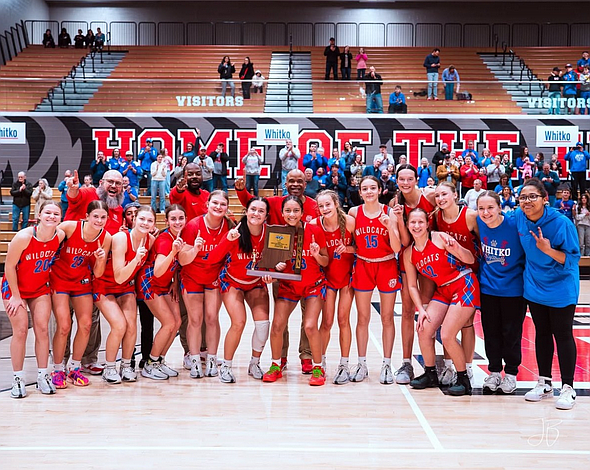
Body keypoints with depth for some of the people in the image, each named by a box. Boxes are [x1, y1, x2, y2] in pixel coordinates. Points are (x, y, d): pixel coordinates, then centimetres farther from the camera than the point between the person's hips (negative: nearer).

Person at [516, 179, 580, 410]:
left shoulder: (561, 223, -23)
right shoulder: (519, 217, -9)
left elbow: (573, 258, -20)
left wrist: (548, 250, -33)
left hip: (561, 288, -5)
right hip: (535, 285, 5)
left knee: (562, 335, 2)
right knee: (542, 333, 14)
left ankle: (568, 388, 12)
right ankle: (544, 383, 26)